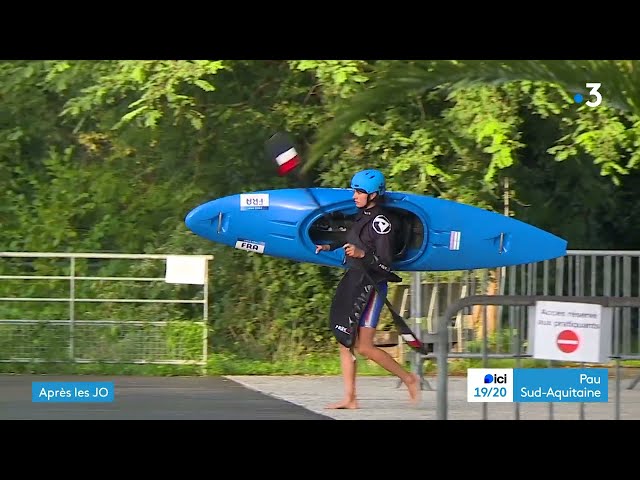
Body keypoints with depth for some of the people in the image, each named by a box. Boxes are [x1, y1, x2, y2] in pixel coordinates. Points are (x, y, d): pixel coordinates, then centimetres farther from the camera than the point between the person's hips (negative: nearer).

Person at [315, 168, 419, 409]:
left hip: (371, 285, -9)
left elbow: (385, 262, -18)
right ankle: (350, 398, 6)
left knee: (364, 347, -9)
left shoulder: (380, 221, -14)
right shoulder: (361, 216, 12)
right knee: (345, 342, 4)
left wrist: (362, 254, -32)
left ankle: (409, 378, 6)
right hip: (353, 281, 9)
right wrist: (330, 247, 20)